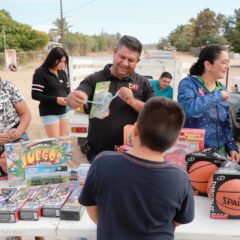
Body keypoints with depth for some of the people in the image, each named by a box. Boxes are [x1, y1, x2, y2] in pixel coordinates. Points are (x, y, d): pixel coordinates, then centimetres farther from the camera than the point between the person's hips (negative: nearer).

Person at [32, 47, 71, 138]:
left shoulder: (63, 73, 8)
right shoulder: (40, 73, -13)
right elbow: (35, 95, -16)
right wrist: (55, 99, -23)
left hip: (63, 111, 7)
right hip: (49, 113, -7)